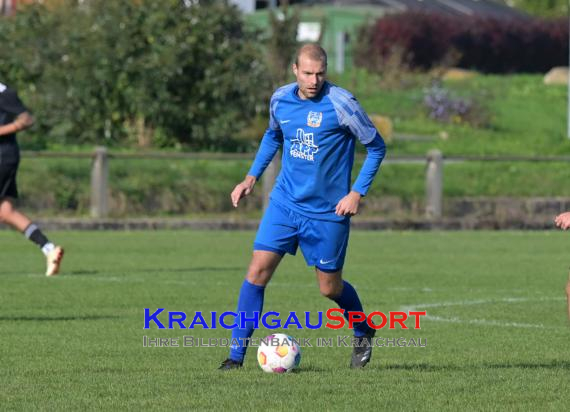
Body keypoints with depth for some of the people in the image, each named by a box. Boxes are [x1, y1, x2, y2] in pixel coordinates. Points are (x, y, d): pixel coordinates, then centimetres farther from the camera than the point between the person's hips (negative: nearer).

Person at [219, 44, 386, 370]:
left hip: (328, 211, -4)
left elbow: (376, 147, -6)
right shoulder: (280, 100, 0)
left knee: (330, 288, 7)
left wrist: (357, 193, -13)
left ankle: (364, 334, 38)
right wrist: (252, 177, 13)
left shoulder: (340, 103, -15)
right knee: (258, 270, -10)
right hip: (285, 200, 4)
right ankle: (237, 354, -5)